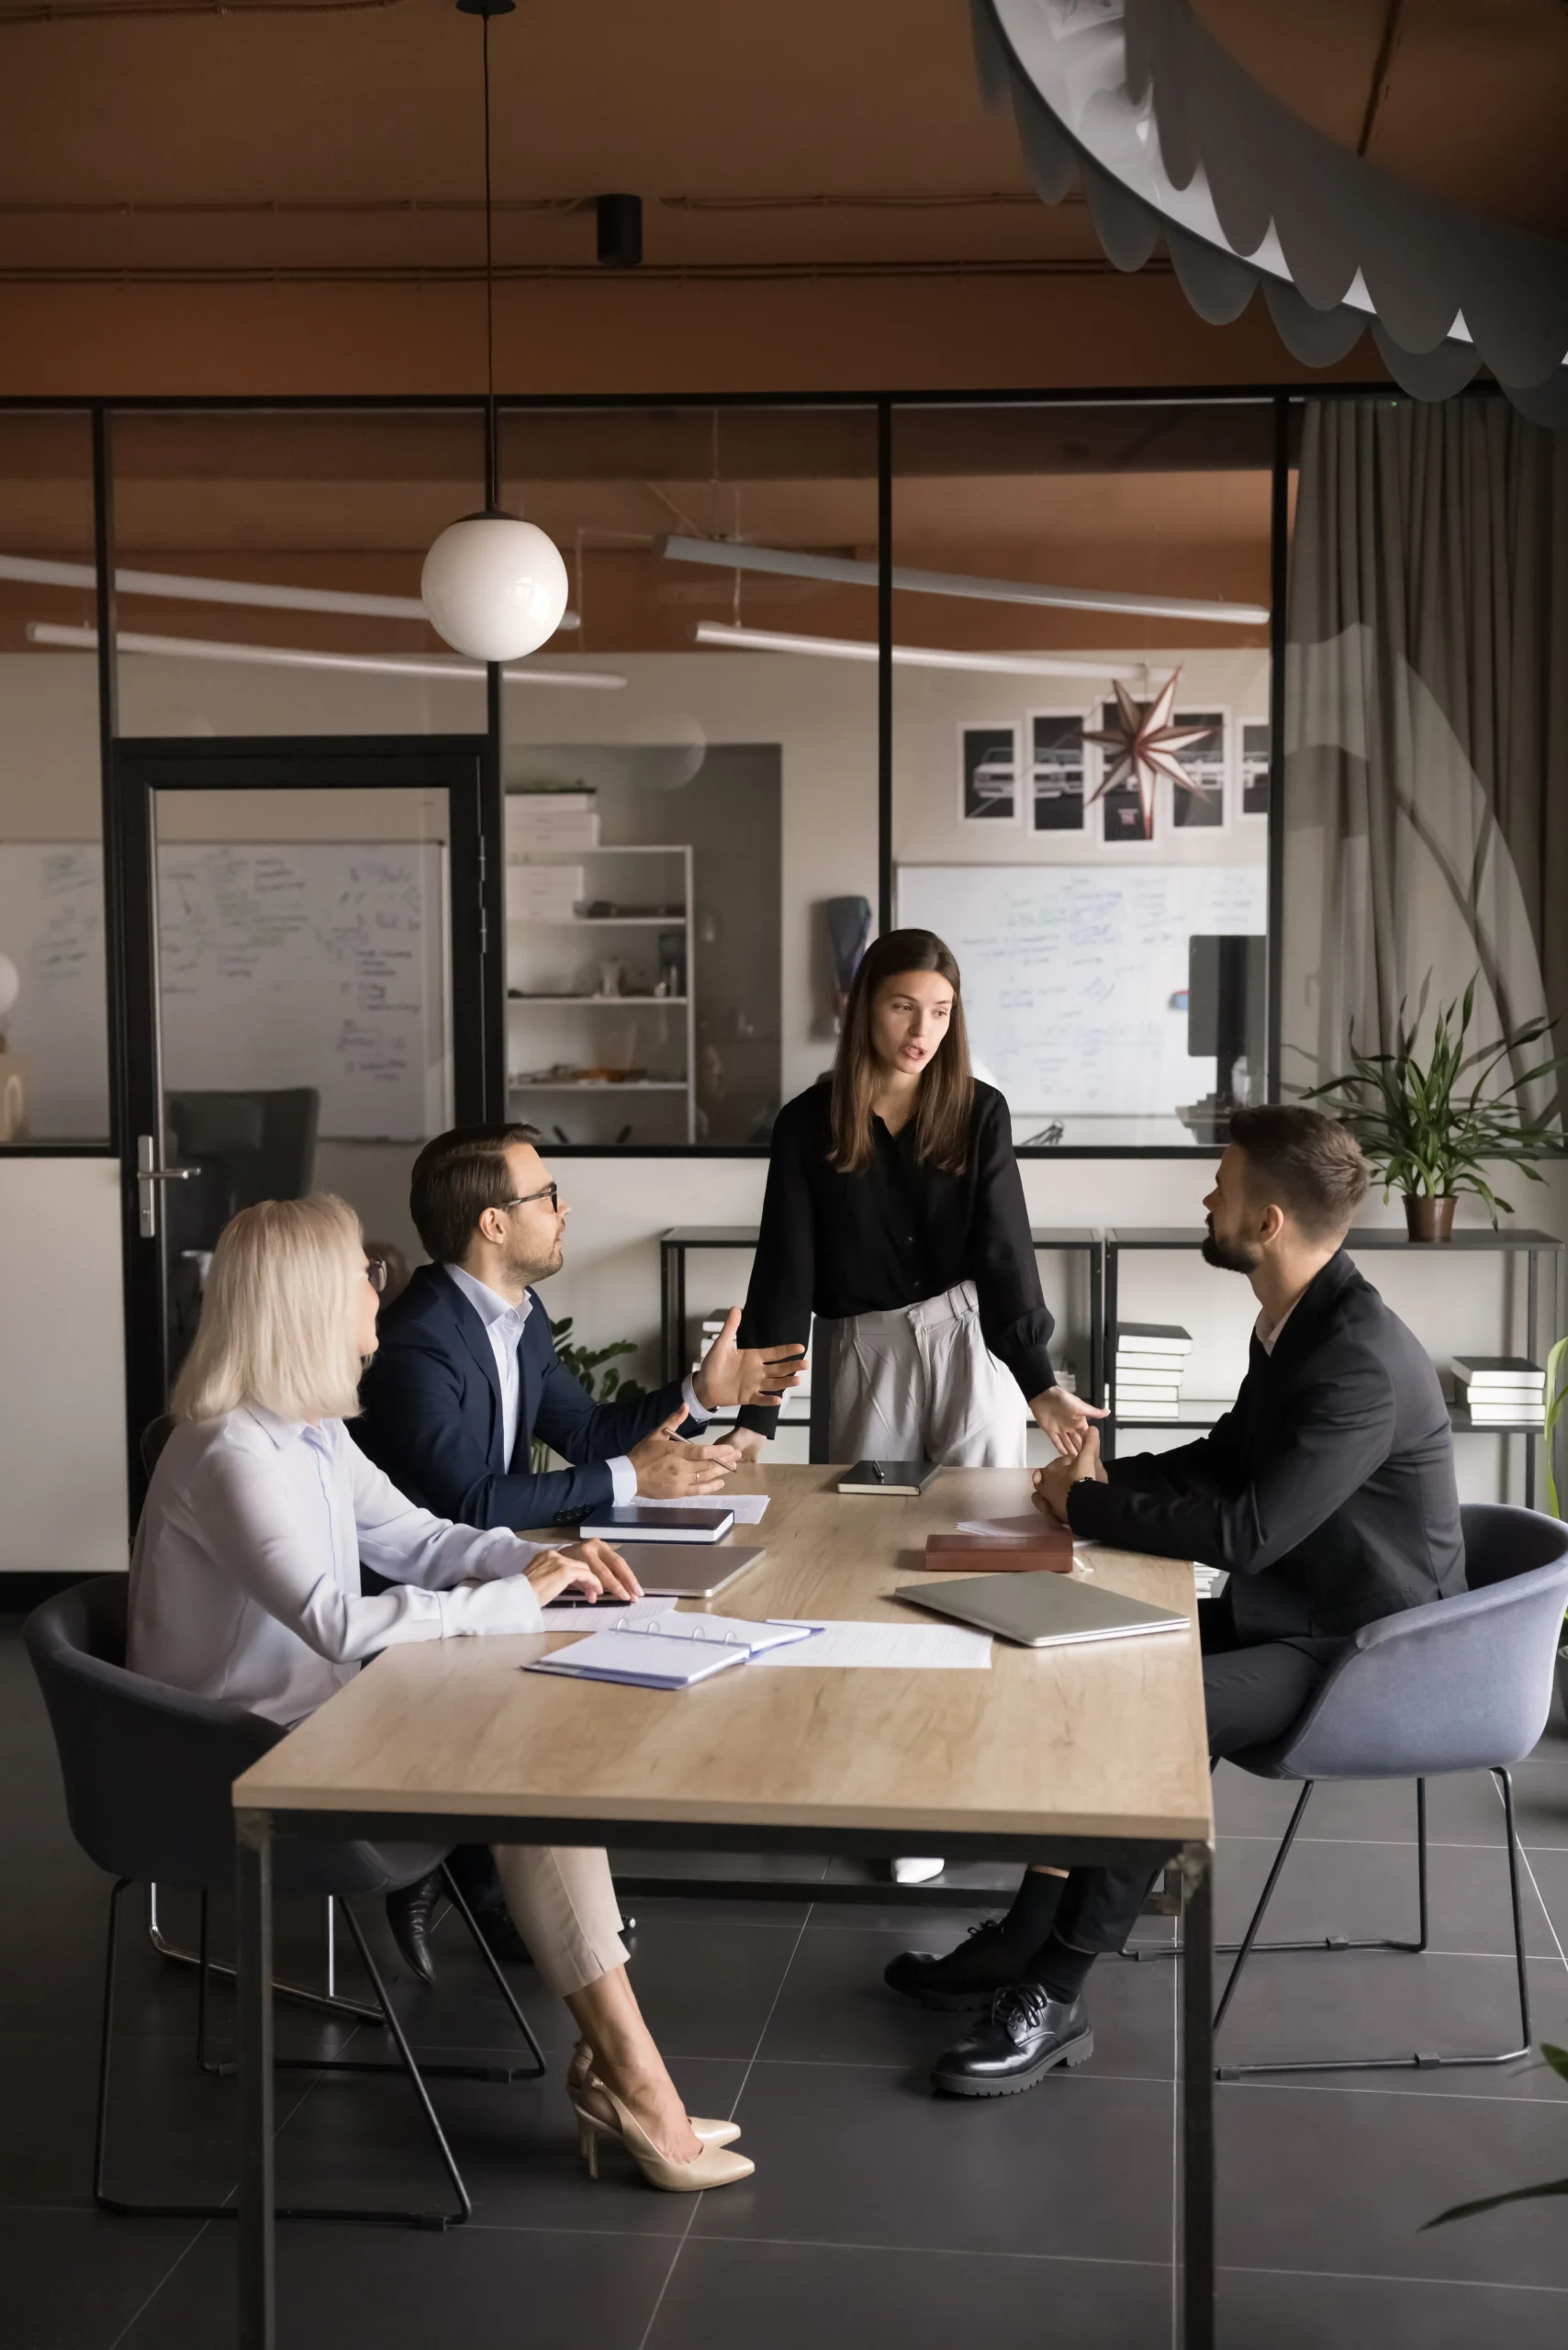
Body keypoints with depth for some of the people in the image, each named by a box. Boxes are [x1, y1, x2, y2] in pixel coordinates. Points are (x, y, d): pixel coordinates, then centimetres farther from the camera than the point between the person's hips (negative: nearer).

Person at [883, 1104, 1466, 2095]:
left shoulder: (1362, 1360, -26)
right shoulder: (1297, 1321, 5)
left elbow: (1244, 1531, -29)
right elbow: (1225, 1459, 20)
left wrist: (1087, 1505, -15)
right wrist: (1107, 1477, 2)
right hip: (1290, 1613, 10)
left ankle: (1056, 1999, -14)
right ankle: (1029, 1936, 4)